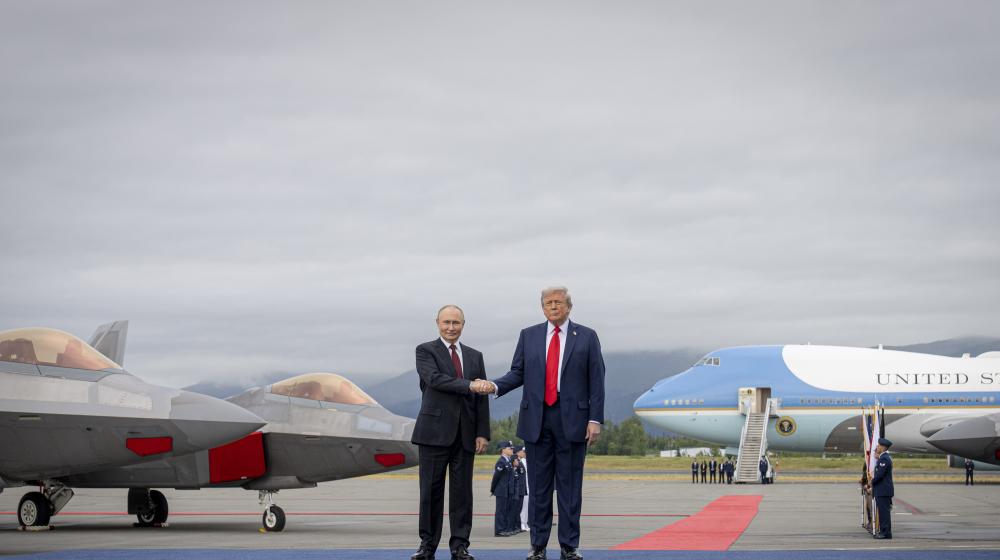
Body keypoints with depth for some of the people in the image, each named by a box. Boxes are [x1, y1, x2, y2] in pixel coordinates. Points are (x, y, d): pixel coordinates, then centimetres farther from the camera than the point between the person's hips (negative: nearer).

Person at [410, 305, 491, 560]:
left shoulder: (475, 356, 14)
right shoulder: (425, 351, 3)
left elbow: (481, 397, 10)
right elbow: (435, 378, -15)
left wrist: (483, 433, 2)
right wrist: (468, 386, -22)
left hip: (465, 433, 3)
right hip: (435, 430, -3)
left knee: (462, 491, 3)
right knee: (431, 490, 0)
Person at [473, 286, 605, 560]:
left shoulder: (586, 337, 4)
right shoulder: (528, 336, 10)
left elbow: (596, 381, 1)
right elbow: (517, 373, 7)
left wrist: (595, 419, -6)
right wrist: (495, 385, -13)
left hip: (572, 420, -2)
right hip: (537, 419, 2)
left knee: (570, 485, 2)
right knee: (538, 485, 6)